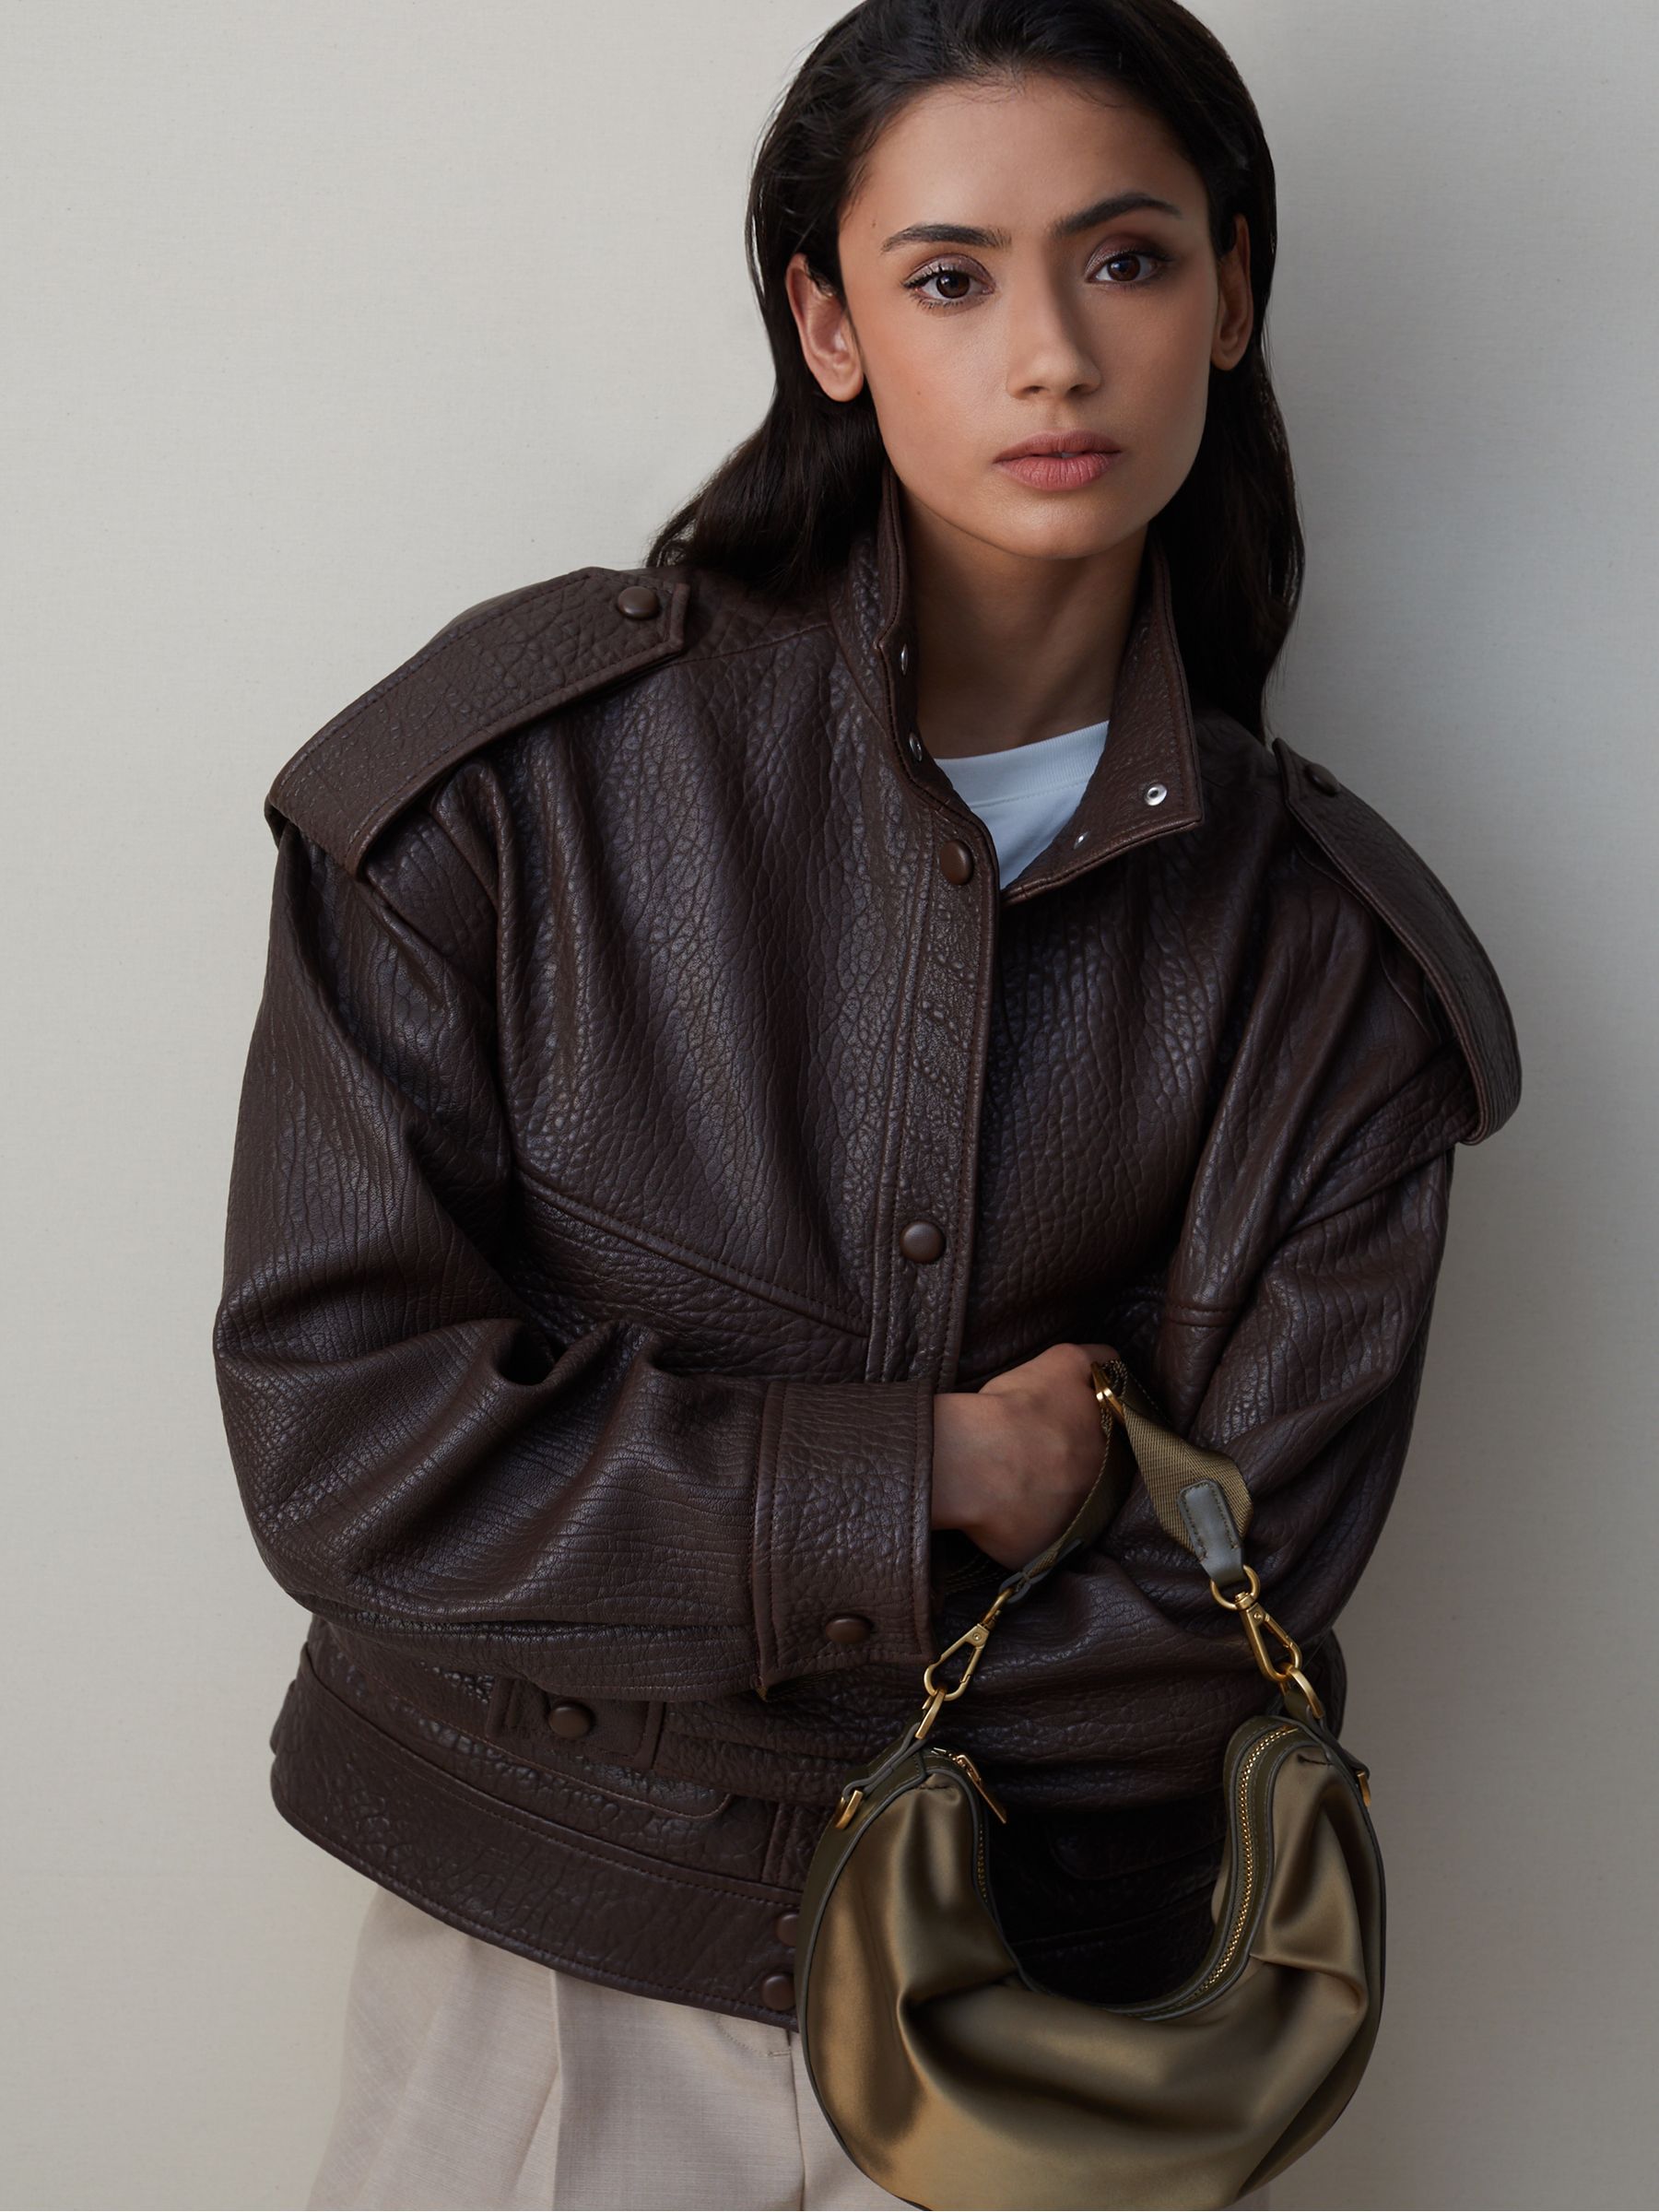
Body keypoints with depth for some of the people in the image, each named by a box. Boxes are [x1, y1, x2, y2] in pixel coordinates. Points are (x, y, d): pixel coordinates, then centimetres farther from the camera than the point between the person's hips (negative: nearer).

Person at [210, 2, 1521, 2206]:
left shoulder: (1328, 951, -7)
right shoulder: (518, 766, -13)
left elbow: (1214, 1623, -10)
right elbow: (334, 1421, -16)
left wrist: (634, 1656, -15)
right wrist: (933, 1484, -18)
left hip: (1048, 2018, 1)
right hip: (541, 1973, -1)